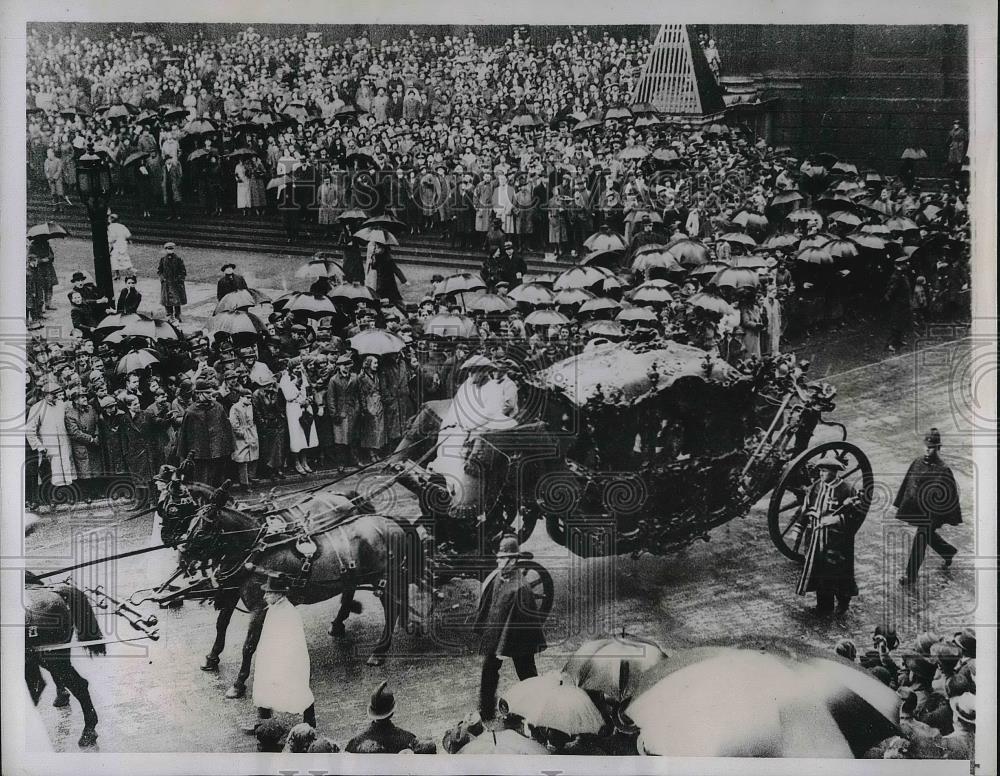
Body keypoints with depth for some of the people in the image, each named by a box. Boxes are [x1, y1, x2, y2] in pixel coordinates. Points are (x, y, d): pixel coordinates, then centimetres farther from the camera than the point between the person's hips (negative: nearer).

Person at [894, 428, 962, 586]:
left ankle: (911, 575, -3)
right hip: (916, 509, 6)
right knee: (929, 536, 22)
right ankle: (949, 552, 51)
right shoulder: (917, 463, 2)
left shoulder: (943, 470, -14)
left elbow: (951, 495, -9)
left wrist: (954, 518, -7)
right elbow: (907, 484, 13)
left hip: (932, 511, -6)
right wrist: (900, 504, 15)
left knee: (920, 539, -8)